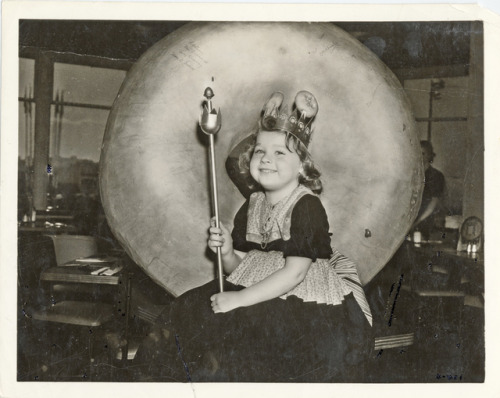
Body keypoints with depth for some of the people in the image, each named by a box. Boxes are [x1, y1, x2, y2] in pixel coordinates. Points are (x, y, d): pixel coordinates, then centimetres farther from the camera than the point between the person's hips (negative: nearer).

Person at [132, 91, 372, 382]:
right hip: (257, 291, 7)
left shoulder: (307, 206, -14)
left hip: (305, 301, -7)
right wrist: (227, 252, -12)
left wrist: (240, 299, -21)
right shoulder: (253, 205, 8)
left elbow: (295, 273, -20)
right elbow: (239, 268, 12)